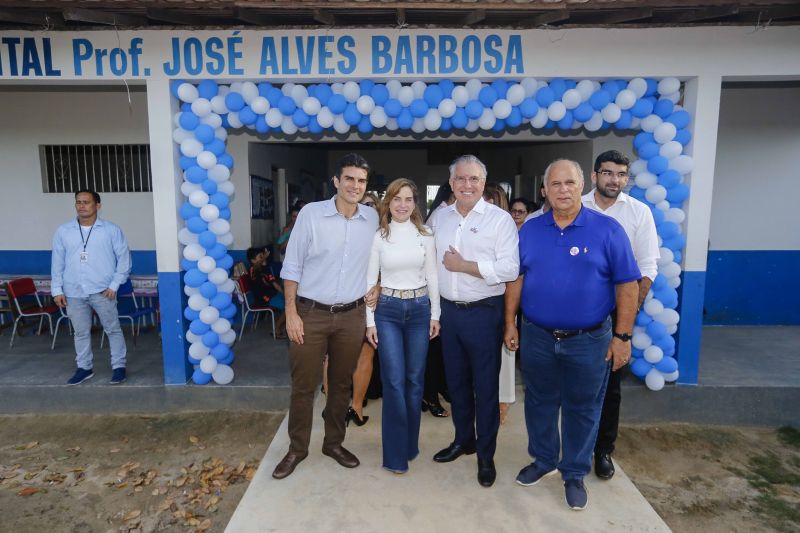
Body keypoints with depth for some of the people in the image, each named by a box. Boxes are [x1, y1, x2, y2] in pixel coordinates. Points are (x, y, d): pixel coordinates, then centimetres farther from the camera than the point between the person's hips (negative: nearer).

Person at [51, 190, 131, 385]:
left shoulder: (112, 230, -3)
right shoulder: (63, 231, 6)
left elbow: (124, 259, -2)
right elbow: (57, 263, 10)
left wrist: (114, 285, -8)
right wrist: (57, 290, 5)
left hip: (102, 291, -3)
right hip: (73, 292, 3)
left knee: (113, 329, 3)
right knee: (81, 332, 13)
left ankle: (119, 366, 15)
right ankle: (84, 367, 27)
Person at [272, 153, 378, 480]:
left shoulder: (373, 219, 1)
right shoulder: (311, 213, -8)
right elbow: (292, 266, -5)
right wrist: (291, 313, -8)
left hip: (352, 316, 3)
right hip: (310, 313, -2)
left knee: (341, 384, 14)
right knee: (303, 385, 8)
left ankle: (334, 443, 34)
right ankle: (297, 448, 28)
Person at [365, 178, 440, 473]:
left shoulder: (425, 236, 3)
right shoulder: (378, 237, -1)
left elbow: (432, 277, 6)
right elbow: (370, 280, 0)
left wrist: (435, 315, 3)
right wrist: (370, 321, -3)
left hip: (420, 309, 2)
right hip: (388, 310, -2)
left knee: (415, 379, 10)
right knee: (394, 382, -3)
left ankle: (411, 444, 28)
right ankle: (396, 453, 11)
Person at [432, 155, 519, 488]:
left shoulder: (499, 219, -8)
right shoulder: (440, 217, 9)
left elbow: (509, 269, -17)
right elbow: (433, 262, 15)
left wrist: (464, 265, -16)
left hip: (483, 313, -5)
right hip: (449, 311, 5)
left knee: (485, 385, 7)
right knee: (456, 381, 17)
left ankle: (486, 454, 24)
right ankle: (463, 439, 37)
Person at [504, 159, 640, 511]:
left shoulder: (607, 229, -7)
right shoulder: (530, 230, 2)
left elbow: (627, 286, -7)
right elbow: (516, 279, 6)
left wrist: (622, 336, -9)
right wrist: (510, 323, 4)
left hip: (588, 340, -2)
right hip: (537, 337, 3)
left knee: (581, 409, 13)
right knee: (539, 402, 17)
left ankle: (574, 474, 33)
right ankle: (543, 460, 40)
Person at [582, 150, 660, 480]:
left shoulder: (639, 212, -1)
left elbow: (647, 264, -2)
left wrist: (634, 305, -9)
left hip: (616, 309, 0)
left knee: (610, 384, 10)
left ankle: (603, 449, 26)